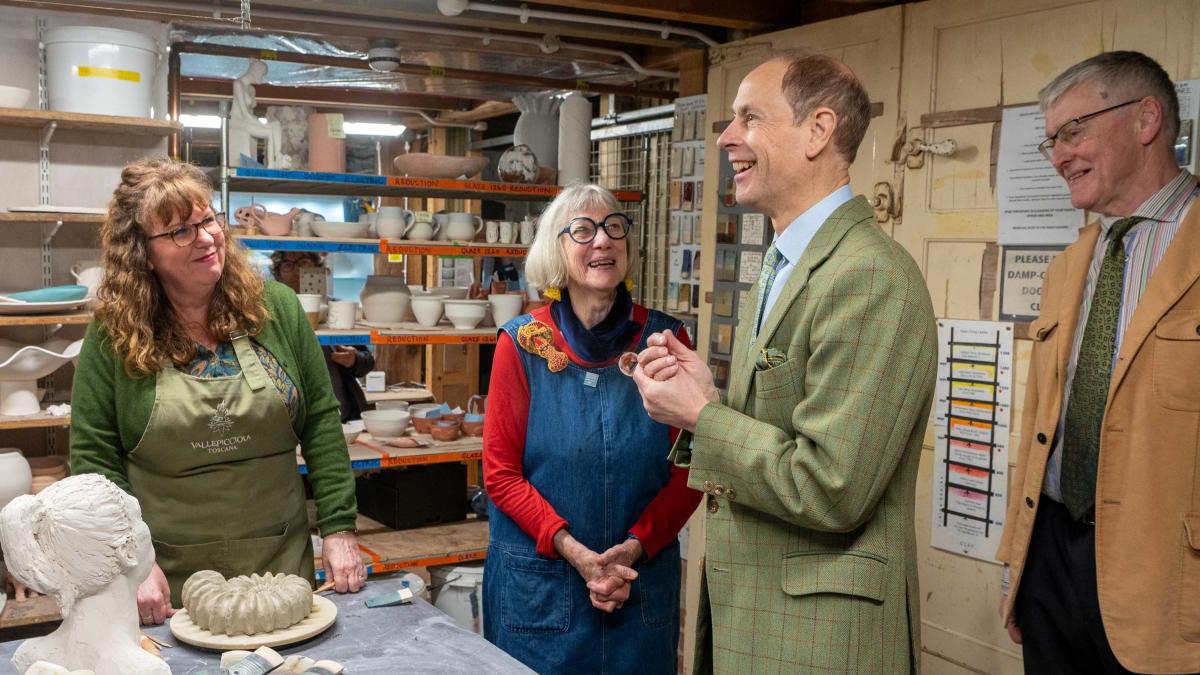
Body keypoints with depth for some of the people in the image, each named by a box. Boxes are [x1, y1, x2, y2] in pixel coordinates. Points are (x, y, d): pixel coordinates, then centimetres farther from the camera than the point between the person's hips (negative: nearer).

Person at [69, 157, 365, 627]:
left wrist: (339, 527, -5)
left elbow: (320, 422, -1)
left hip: (281, 562, 2)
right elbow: (94, 458, -4)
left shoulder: (277, 310, -2)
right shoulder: (113, 337, -6)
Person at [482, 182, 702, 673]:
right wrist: (572, 550, -15)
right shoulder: (522, 343, -6)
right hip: (539, 583, -1)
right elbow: (500, 472, -5)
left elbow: (687, 467, 0)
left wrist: (637, 546, -13)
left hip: (642, 581, 1)